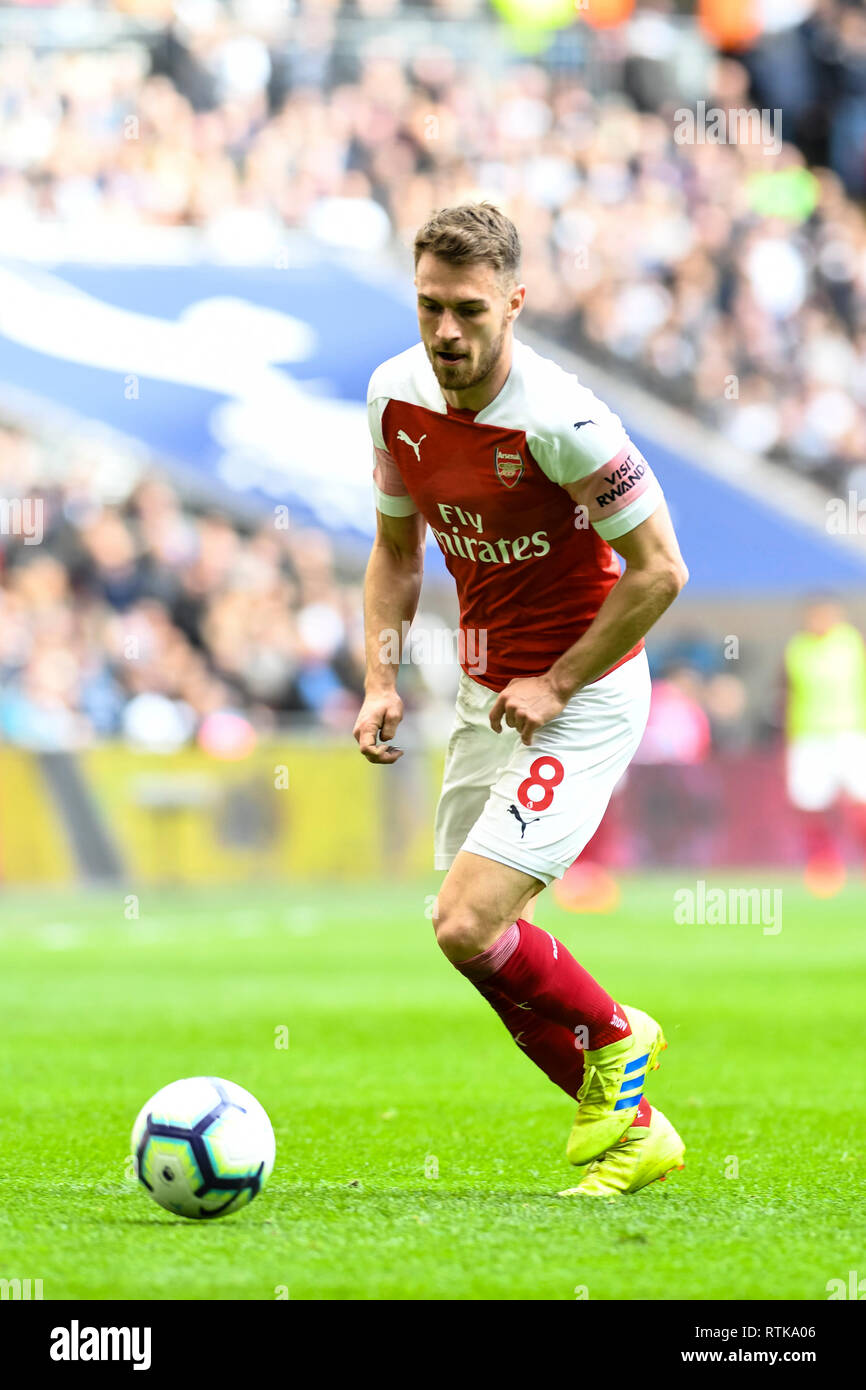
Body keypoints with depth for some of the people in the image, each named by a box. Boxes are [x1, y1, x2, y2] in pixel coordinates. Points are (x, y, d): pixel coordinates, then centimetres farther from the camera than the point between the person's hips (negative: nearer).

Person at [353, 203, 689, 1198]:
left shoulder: (560, 419, -24)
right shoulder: (395, 396, -3)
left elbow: (659, 569, -18)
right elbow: (396, 549, 12)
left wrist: (555, 684, -17)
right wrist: (381, 684, 0)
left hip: (579, 700, -7)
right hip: (484, 695, 7)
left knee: (469, 926, -18)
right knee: (488, 944, 7)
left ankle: (613, 1037, 10)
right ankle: (631, 1133, 23)